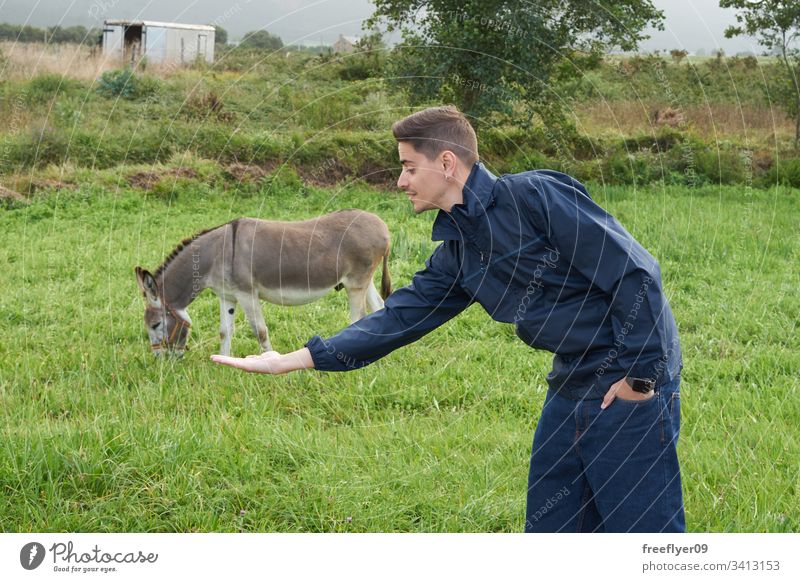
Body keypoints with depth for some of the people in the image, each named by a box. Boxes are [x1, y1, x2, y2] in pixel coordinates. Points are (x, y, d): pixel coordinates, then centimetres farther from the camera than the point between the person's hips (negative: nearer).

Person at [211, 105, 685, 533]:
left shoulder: (536, 196, -16)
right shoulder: (456, 251, 8)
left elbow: (635, 273, -18)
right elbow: (399, 318, 10)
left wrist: (638, 374, -16)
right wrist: (289, 361, 8)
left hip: (631, 380, -9)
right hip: (573, 383, 9)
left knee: (642, 525, -6)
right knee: (549, 524, 13)